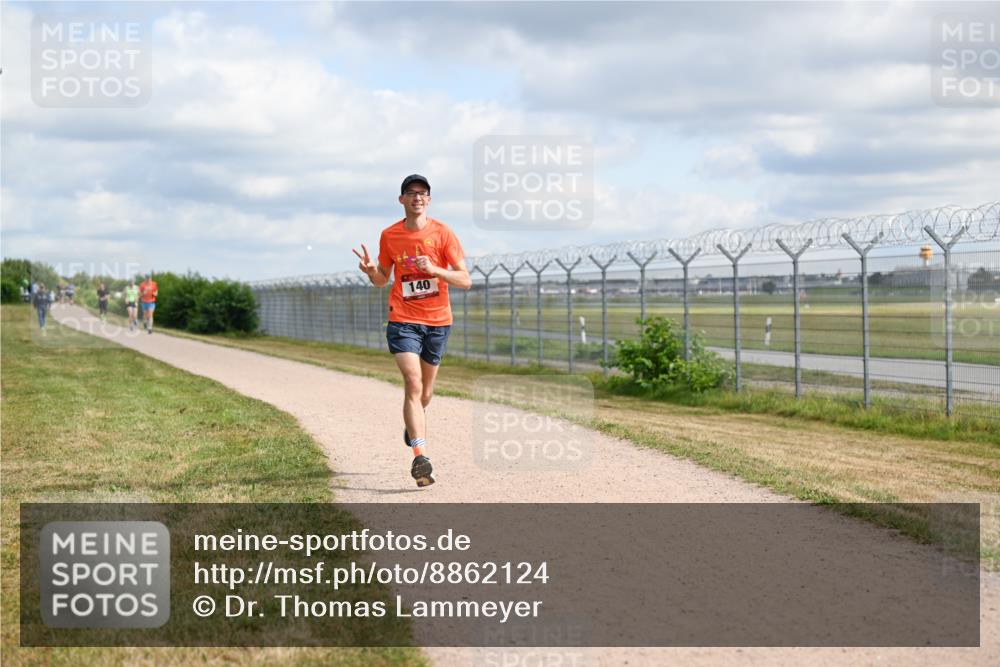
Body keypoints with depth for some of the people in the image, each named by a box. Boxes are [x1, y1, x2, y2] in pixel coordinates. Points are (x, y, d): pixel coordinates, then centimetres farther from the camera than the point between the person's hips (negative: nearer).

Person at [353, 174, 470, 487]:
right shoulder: (389, 236, 2)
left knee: (425, 393, 14)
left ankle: (413, 421, 49)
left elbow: (465, 280, -7)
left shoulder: (443, 233, -5)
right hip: (403, 320, -1)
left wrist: (434, 270, -23)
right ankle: (420, 457, -22)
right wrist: (370, 271, -9)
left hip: (437, 321, 1)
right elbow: (382, 279, 14)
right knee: (413, 384, -18)